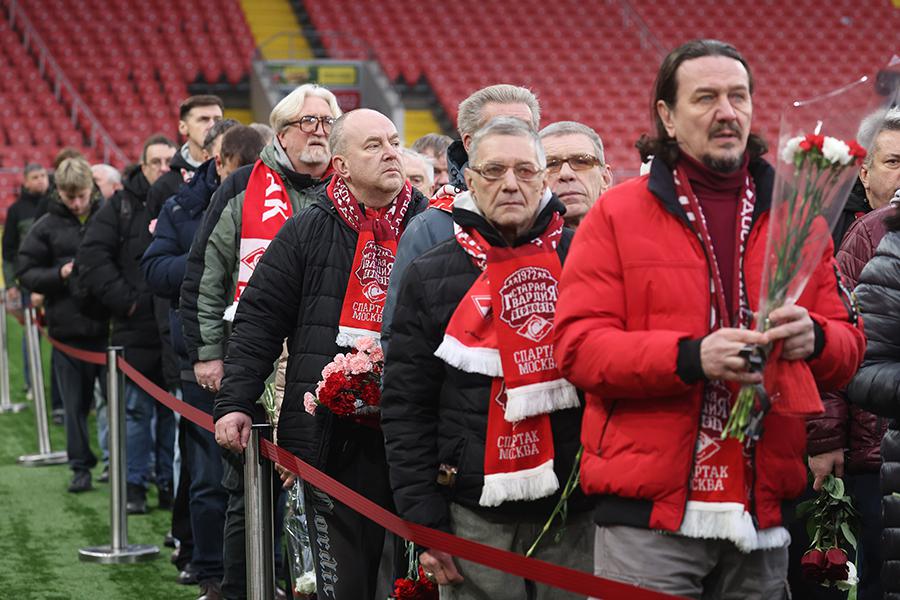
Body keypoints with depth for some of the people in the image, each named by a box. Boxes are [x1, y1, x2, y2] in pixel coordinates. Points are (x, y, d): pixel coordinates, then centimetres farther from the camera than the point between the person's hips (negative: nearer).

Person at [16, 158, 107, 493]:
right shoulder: (47, 227, 3)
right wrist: (60, 274, -12)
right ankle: (81, 467, 16)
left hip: (109, 326, -1)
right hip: (67, 327, 1)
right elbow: (26, 273, 3)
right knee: (75, 403, 7)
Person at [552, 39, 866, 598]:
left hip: (764, 511, 4)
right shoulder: (617, 215, 3)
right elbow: (577, 347, -6)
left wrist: (814, 339, -11)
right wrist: (689, 357, -21)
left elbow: (849, 343, 14)